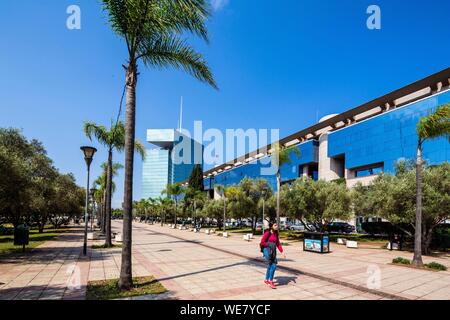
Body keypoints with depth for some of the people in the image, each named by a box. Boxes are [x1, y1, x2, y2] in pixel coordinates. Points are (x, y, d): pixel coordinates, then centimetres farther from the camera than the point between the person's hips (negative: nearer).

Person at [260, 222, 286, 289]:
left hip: (273, 251, 7)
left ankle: (267, 280, 28)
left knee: (270, 266, 12)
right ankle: (270, 281, 0)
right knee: (273, 266, -12)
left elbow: (278, 243, 10)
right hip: (267, 250, -7)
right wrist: (269, 245, -9)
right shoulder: (267, 233, -10)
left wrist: (282, 252, 2)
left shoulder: (276, 234, 11)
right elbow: (262, 242, -12)